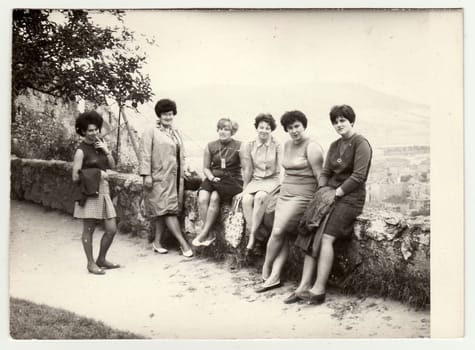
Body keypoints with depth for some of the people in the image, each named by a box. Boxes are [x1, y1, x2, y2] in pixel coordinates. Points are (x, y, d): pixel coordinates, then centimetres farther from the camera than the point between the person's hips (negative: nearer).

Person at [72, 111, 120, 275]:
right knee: (89, 230, 4)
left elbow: (112, 165, 10)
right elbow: (75, 177, -11)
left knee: (112, 229, 7)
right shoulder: (81, 151, -10)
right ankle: (91, 263, 18)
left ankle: (101, 259, 25)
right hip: (89, 193, -6)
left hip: (103, 191, 7)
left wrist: (106, 151, -5)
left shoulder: (101, 143, 9)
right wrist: (96, 174, -12)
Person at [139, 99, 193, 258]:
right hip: (159, 178, -6)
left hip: (174, 178, 6)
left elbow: (181, 156, 23)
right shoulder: (150, 132, -2)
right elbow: (145, 155, -8)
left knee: (162, 211, 8)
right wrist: (147, 175, -15)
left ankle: (158, 242, 16)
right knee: (168, 209, -9)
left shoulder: (176, 133, 19)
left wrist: (182, 174, 17)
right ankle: (183, 243, -10)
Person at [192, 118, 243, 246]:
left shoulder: (239, 146, -1)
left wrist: (244, 186, -16)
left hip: (231, 180, -3)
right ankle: (208, 235, -20)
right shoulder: (210, 146, 9)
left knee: (214, 198, -30)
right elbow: (206, 167, 14)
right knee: (202, 199, -25)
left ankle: (204, 233, -21)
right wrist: (212, 177, -5)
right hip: (213, 179, 4)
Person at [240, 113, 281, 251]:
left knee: (259, 197, -34)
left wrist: (283, 186, -13)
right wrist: (245, 188, 9)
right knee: (246, 200, -28)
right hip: (255, 180, 3)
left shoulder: (277, 146, 3)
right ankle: (254, 236, -27)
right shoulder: (249, 146, 9)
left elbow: (281, 168, -2)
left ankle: (253, 234, -27)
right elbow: (247, 170, 11)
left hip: (272, 180, -3)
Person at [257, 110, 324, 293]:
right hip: (284, 194, 7)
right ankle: (274, 277, -4)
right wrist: (282, 190, 17)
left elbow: (320, 177, -12)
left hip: (302, 196, -7)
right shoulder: (287, 145, 15)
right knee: (282, 236, -3)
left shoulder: (312, 147, -10)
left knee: (278, 232, -13)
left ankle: (266, 268, 8)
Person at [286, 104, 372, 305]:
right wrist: (323, 190, -2)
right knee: (313, 236, -12)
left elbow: (358, 176, -13)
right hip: (331, 194, 6)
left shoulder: (360, 144, -5)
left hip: (350, 198, -6)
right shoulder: (334, 146, 19)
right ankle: (304, 286, -14)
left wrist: (336, 193, -14)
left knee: (326, 236, -23)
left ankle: (318, 290, -20)